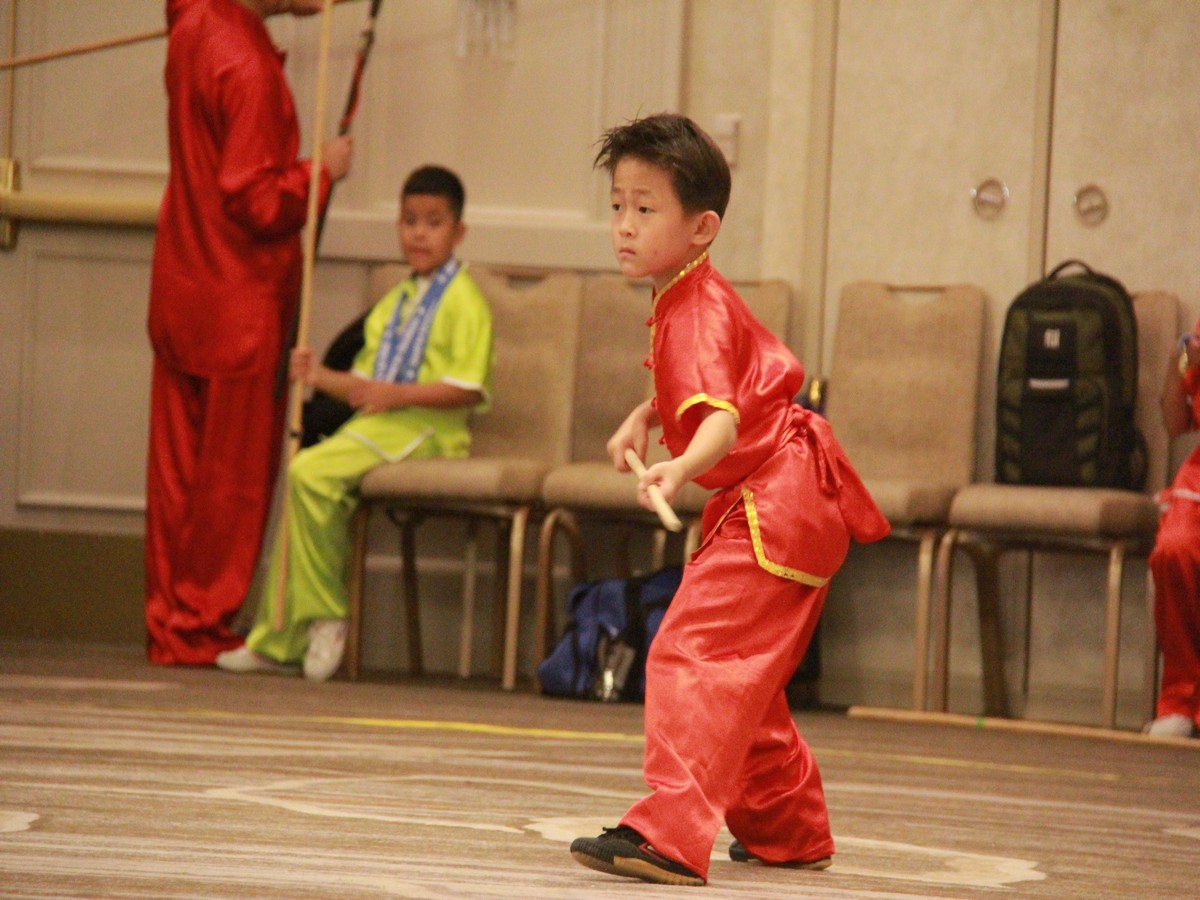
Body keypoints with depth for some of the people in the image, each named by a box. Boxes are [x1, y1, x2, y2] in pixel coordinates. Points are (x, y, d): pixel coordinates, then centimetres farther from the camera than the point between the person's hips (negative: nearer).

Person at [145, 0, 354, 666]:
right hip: (240, 304, -8)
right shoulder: (250, 68, -21)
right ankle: (201, 627, 6)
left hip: (178, 292, 8)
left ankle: (167, 626, 16)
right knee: (233, 478, 2)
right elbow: (259, 204, -22)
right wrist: (321, 171, -7)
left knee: (176, 468, 11)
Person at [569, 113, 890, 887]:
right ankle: (790, 831, 38)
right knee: (741, 674, 23)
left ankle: (670, 836, -32)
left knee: (692, 656, -21)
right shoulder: (696, 298, 11)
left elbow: (721, 416, -38)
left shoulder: (696, 314, -21)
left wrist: (682, 468, -57)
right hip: (791, 502, 11)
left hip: (776, 509, -11)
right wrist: (646, 417, 15)